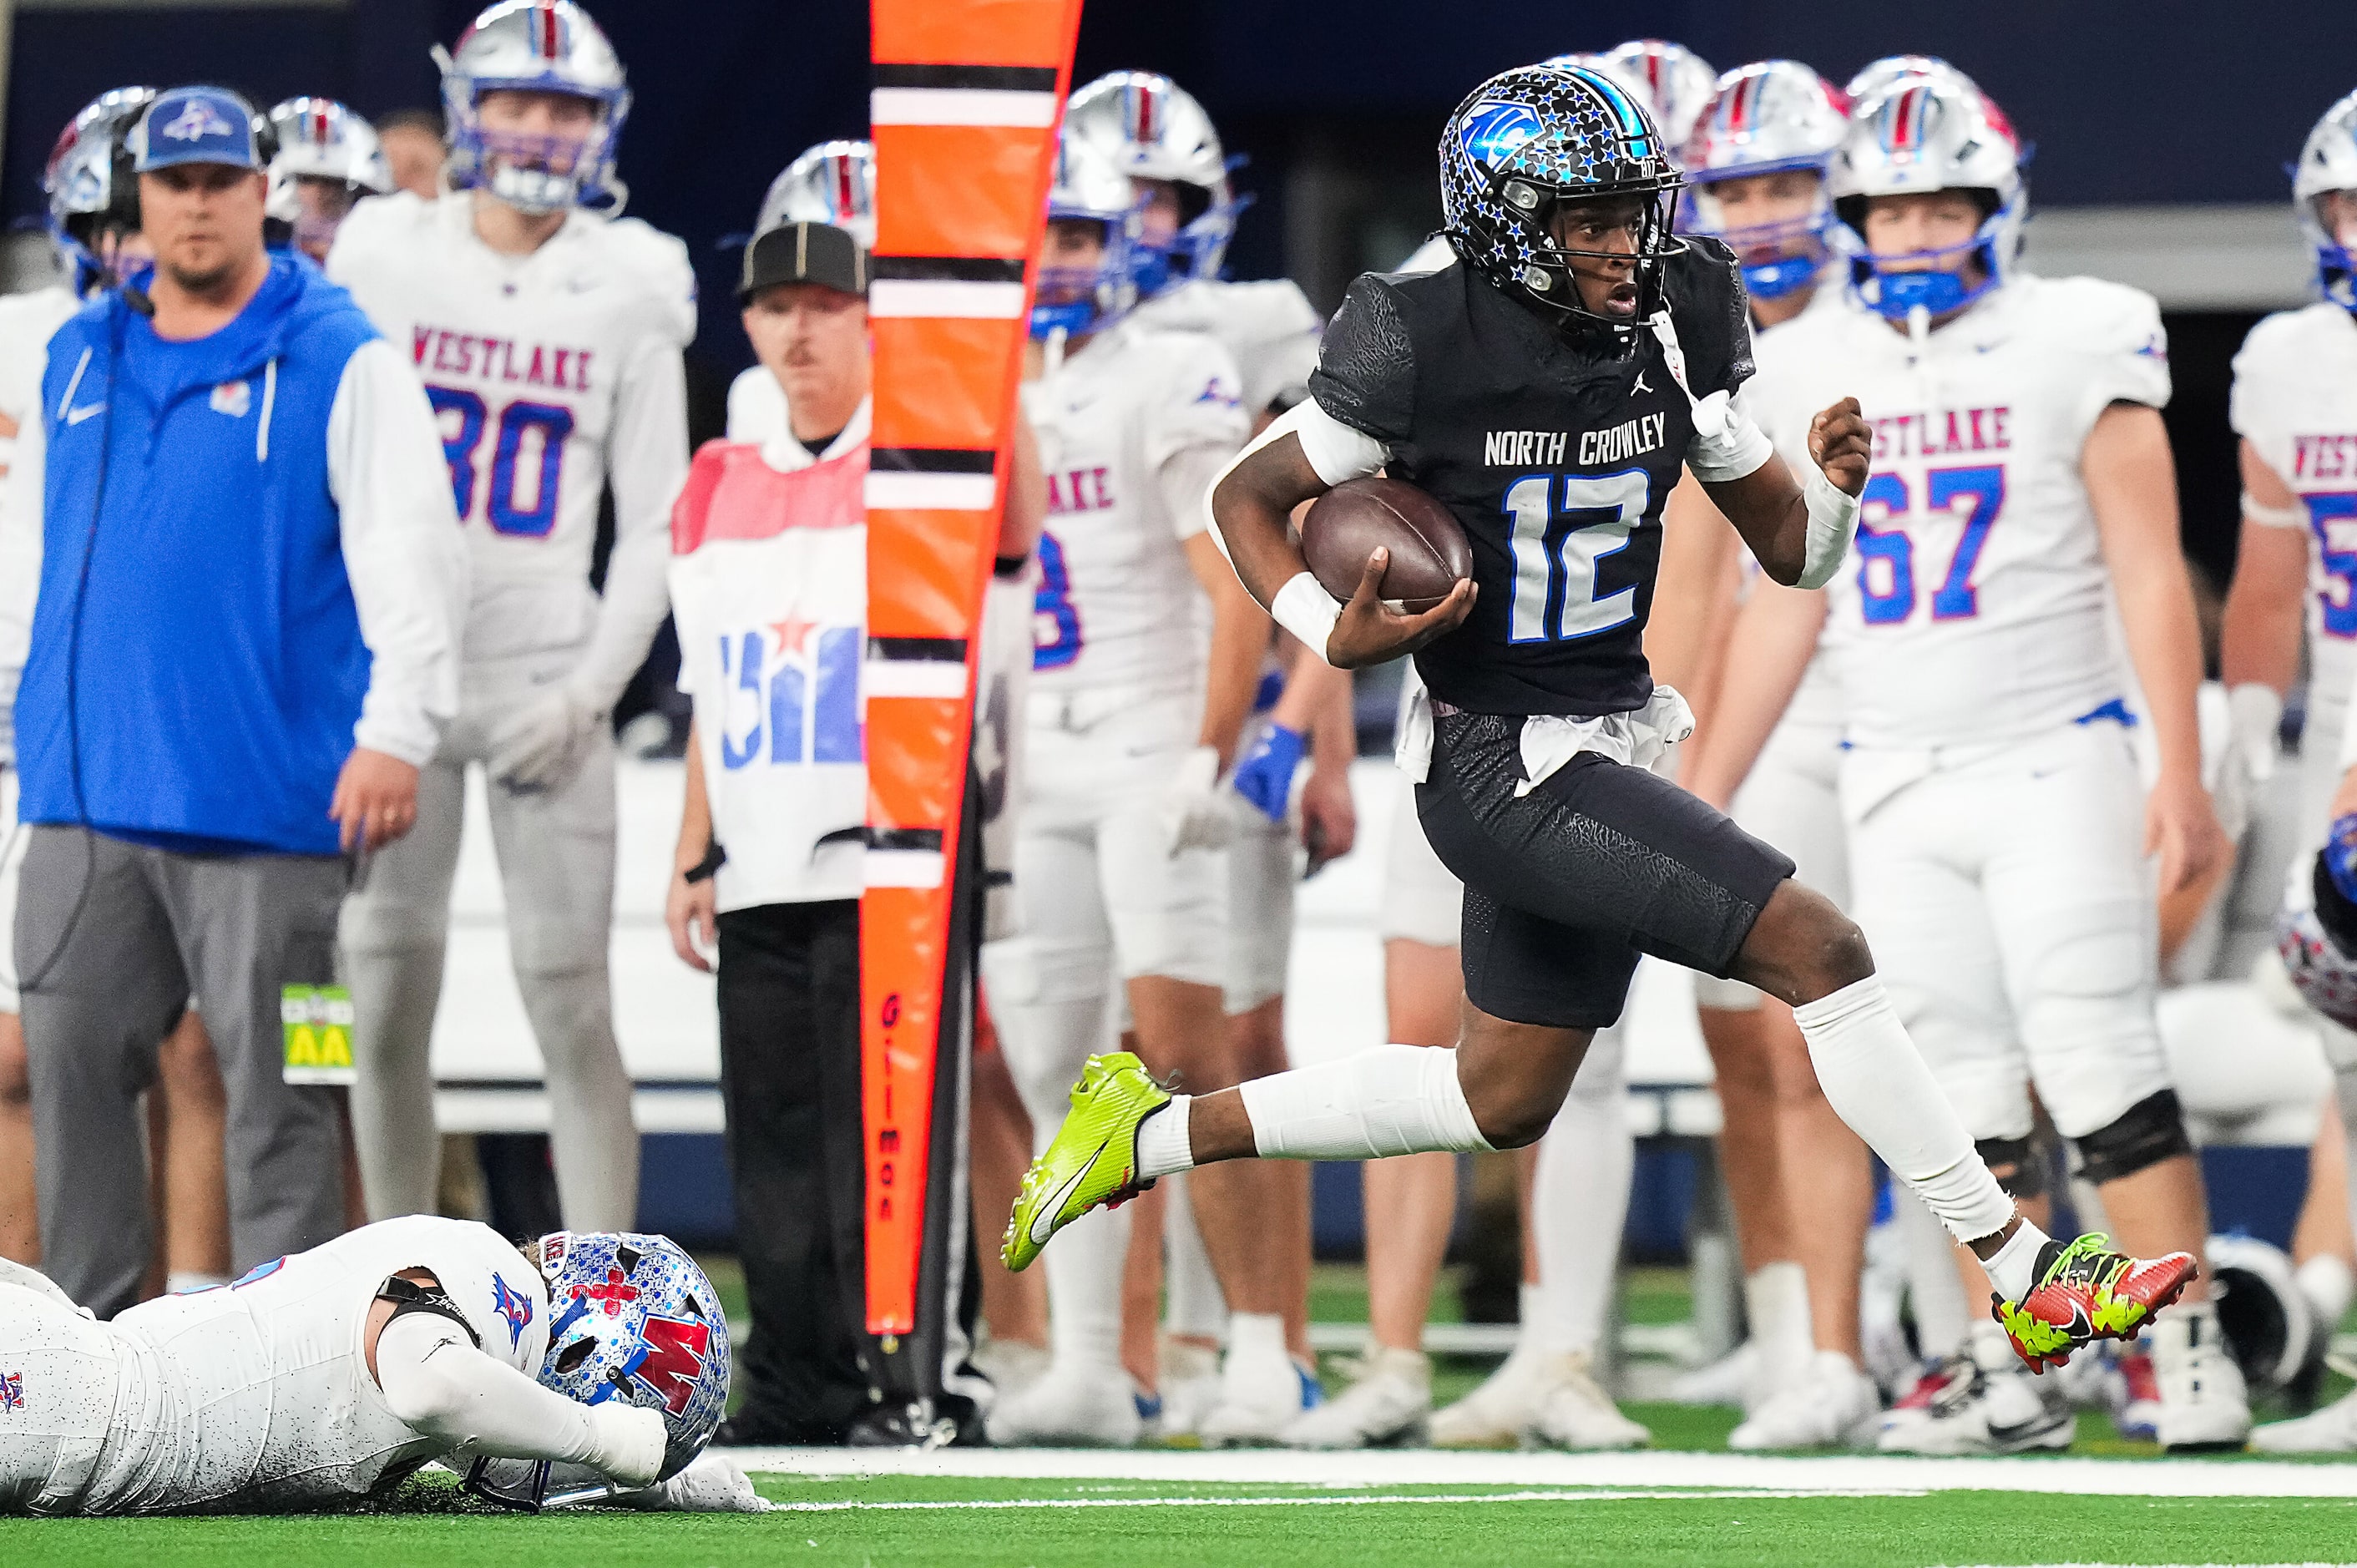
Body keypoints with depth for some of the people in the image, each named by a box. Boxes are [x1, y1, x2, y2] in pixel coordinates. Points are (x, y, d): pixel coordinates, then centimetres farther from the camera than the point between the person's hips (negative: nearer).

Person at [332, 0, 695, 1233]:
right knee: (388, 1001, 3)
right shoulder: (385, 262, 3)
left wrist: (590, 692, -7)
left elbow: (655, 527, 4)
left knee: (570, 1004, -5)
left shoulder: (627, 295, 3)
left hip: (543, 677, -1)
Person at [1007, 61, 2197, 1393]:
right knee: (1821, 949, -16)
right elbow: (1248, 498, -4)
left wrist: (1835, 484, -16)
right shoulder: (1425, 351, -16)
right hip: (1502, 769, -8)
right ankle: (2031, 1276, -10)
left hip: (1605, 754, 8)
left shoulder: (1676, 332, 0)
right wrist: (1330, 633, -21)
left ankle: (1155, 1130, 32)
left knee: (1503, 1101, 21)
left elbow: (1791, 552, 7)